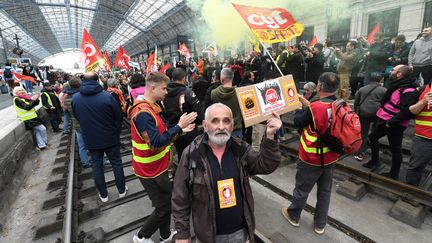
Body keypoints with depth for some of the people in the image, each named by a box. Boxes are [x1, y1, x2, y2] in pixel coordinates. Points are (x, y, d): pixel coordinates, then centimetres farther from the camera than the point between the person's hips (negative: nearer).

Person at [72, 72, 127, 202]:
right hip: (110, 138, -2)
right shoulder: (107, 96, -18)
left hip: (91, 140, 3)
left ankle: (103, 195, 28)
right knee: (116, 163, 13)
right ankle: (122, 190, 27)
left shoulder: (75, 98, -7)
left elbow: (76, 117, 9)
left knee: (97, 166, 16)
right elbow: (119, 116, -10)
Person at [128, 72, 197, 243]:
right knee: (165, 207, 6)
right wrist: (179, 126, -28)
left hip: (157, 166, 10)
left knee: (166, 202, 21)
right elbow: (156, 143, -32)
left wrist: (180, 130, 2)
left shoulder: (150, 107, 7)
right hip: (151, 170, -9)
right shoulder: (143, 113, -26)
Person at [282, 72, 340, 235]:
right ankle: (320, 224, 36)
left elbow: (298, 122, -10)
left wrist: (301, 106, 4)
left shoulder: (315, 108, -25)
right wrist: (307, 104, 8)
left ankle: (293, 216, 37)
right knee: (325, 191, 19)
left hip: (312, 159, -6)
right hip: (330, 158, 6)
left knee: (302, 189, 15)